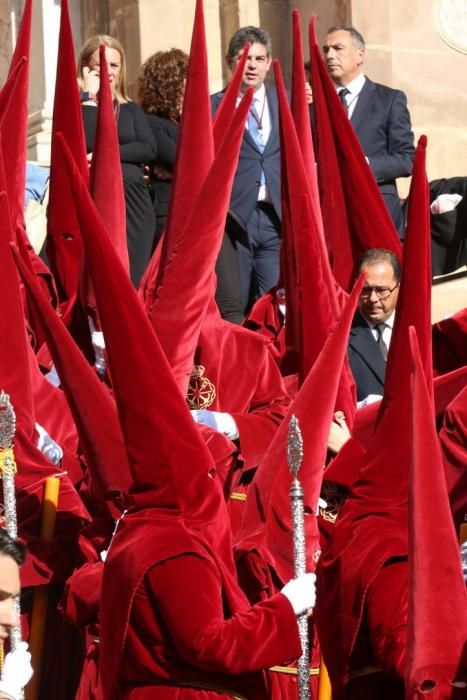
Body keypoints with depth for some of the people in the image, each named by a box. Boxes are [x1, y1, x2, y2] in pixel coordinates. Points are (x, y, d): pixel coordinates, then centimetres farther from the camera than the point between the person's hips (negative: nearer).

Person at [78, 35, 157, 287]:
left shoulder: (131, 109, 15)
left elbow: (149, 149, -1)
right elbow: (85, 143, -14)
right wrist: (90, 97, -10)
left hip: (133, 203, 3)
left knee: (133, 279, 2)